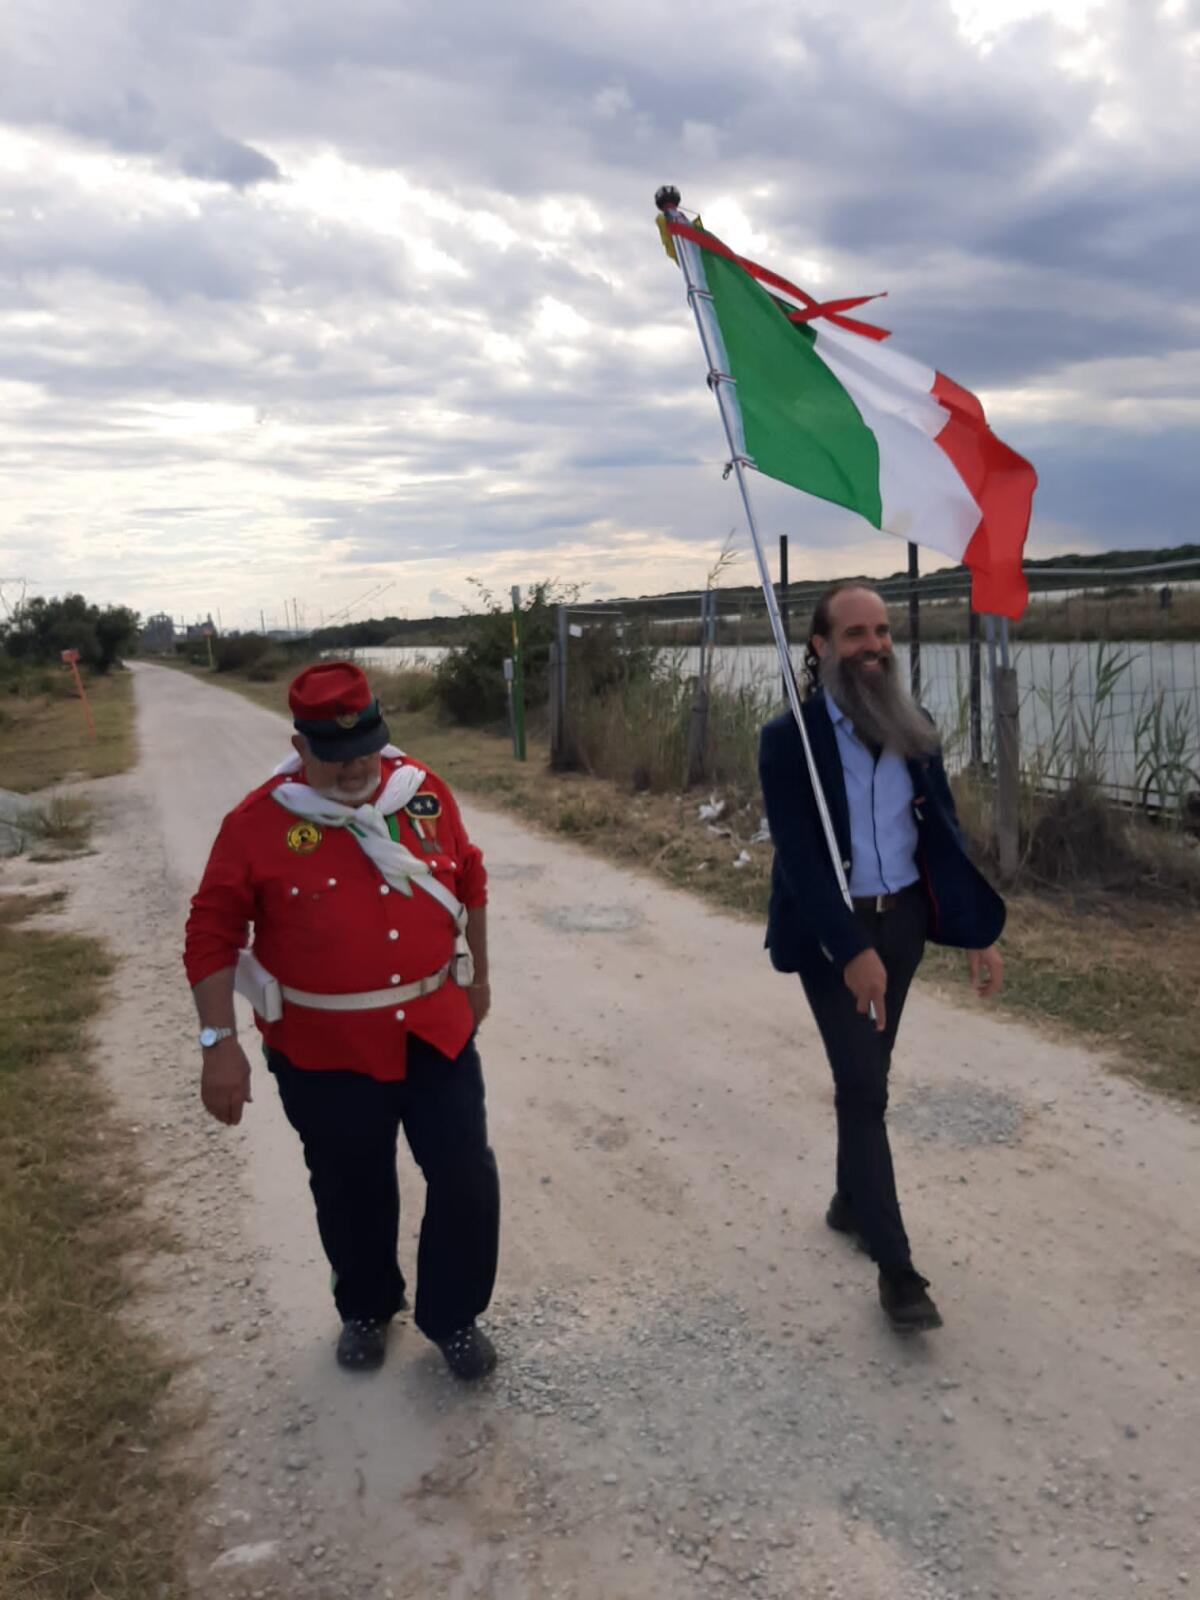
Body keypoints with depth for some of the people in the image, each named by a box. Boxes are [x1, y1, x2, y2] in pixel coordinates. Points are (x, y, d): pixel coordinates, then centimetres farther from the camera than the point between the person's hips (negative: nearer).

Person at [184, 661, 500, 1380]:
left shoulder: (424, 790, -3)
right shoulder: (258, 822, -12)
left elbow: (469, 880, 10)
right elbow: (213, 933, -8)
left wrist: (477, 976, 16)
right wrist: (220, 1042, -11)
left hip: (438, 1030, 2)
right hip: (325, 1050, -2)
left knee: (467, 1178, 6)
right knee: (353, 1192, 15)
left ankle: (454, 1316, 30)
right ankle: (367, 1311, 43)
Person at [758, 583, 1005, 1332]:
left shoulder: (914, 726, 2)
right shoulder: (789, 738, -14)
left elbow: (942, 830, 4)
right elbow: (797, 856, -18)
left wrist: (980, 932, 0)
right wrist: (852, 949, -23)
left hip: (904, 918, 5)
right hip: (831, 932, -5)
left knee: (868, 1077, 18)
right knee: (864, 1089, -2)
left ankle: (851, 1198, 40)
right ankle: (895, 1264, 9)